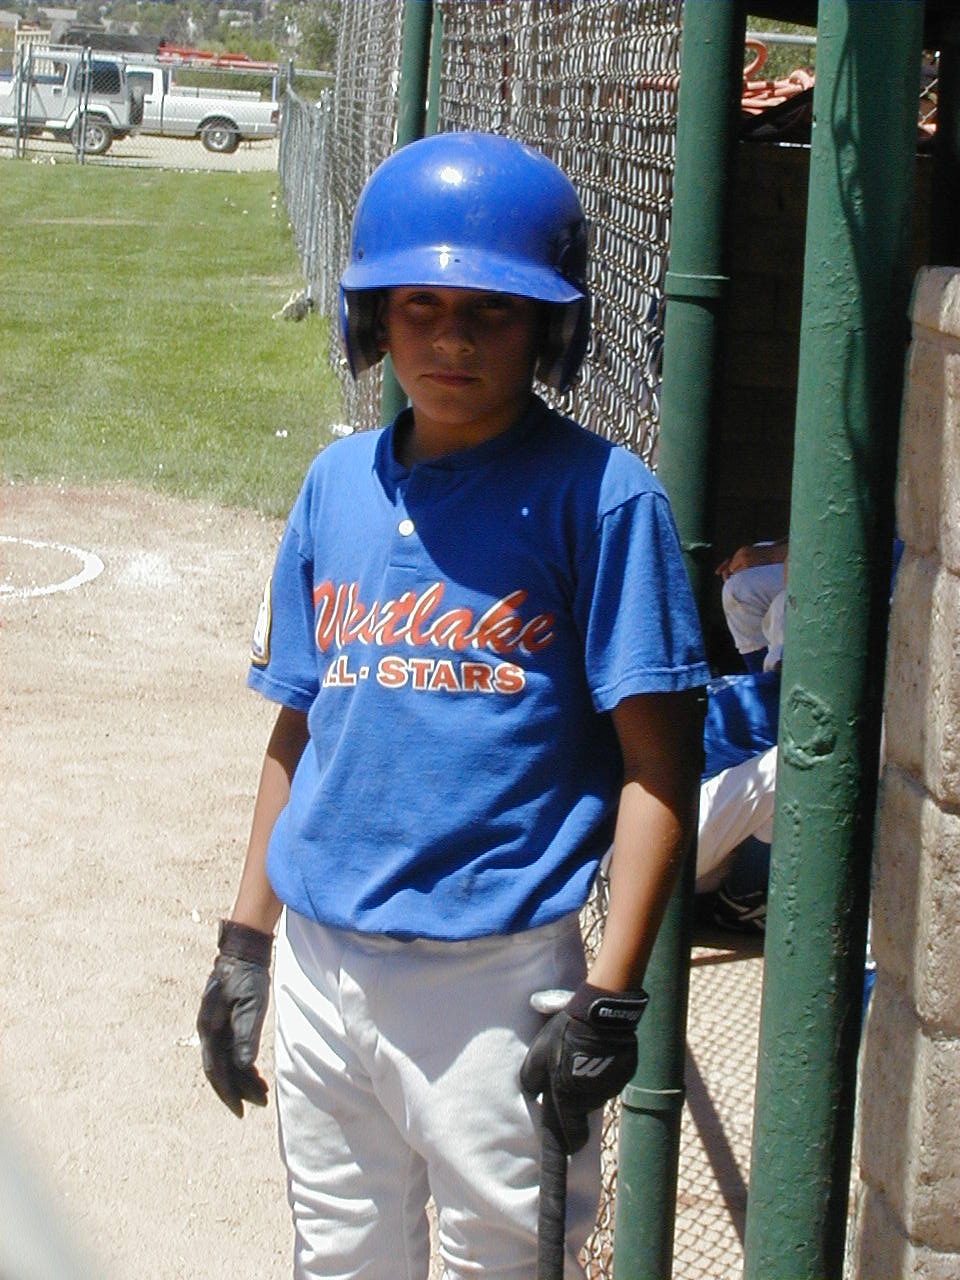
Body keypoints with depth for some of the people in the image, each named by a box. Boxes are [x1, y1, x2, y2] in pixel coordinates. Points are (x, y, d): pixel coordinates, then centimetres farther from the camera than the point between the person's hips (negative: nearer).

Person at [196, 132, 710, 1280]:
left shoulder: (599, 494, -8)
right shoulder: (338, 483, 8)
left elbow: (658, 762, -10)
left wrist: (609, 998, -15)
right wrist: (244, 944, 13)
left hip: (499, 979, -5)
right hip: (319, 961, 5)